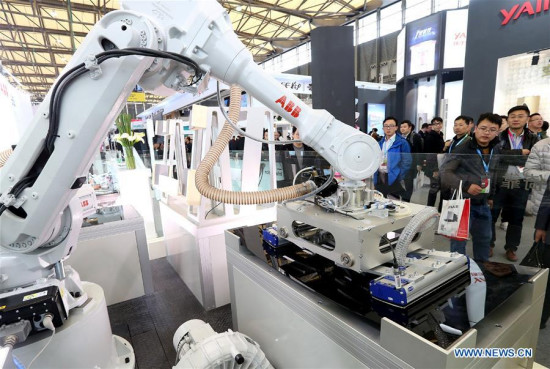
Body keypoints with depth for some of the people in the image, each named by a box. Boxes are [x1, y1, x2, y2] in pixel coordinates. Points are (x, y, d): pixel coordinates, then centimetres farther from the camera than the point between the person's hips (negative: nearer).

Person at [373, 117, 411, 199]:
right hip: (379, 178, 5)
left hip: (393, 178, -5)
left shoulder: (402, 143, -5)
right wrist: (375, 175, 8)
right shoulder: (380, 143, 13)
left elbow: (407, 162, -8)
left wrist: (399, 178, -13)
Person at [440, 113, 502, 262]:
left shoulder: (496, 150, 6)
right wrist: (466, 186, -27)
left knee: (484, 239, 20)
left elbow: (494, 176, 16)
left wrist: (491, 196, 17)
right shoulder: (462, 149, -15)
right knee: (459, 240, 3)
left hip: (483, 204, 7)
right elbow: (445, 171, -19)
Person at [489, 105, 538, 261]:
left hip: (521, 186, 2)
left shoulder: (533, 139, 7)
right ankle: (489, 245, 23)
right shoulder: (499, 136, 1)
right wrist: (520, 153, -13)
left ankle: (511, 248, 27)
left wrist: (508, 156, -15)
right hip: (498, 183, -2)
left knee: (516, 218, 11)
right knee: (491, 216, 7)